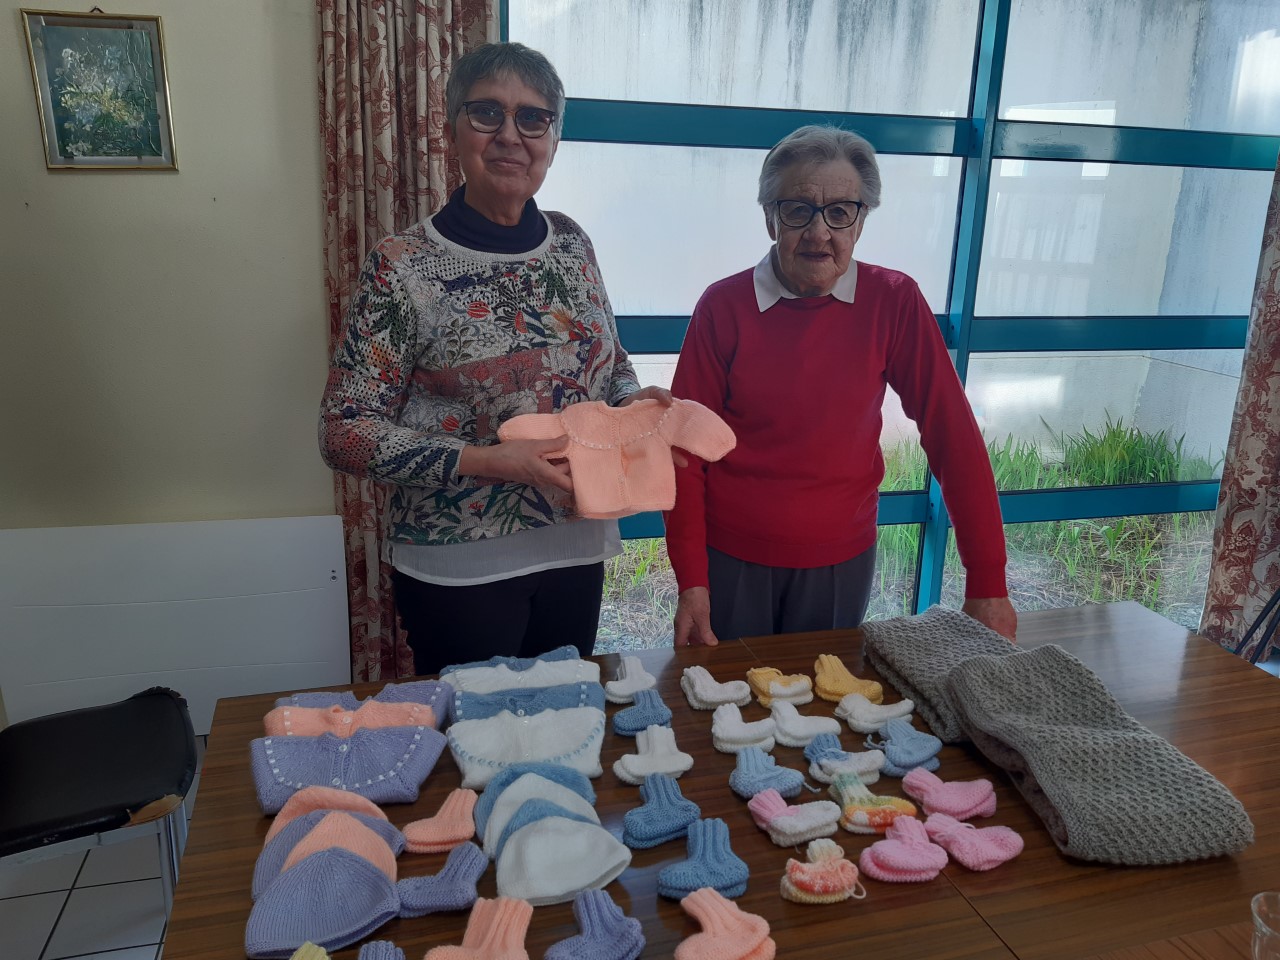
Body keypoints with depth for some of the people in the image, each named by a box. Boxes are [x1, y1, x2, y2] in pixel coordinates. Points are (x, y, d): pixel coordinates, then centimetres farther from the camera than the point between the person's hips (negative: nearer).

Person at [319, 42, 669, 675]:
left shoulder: (571, 244, 1)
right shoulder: (403, 267, -13)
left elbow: (611, 366, 13)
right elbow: (345, 433, -13)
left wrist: (634, 401, -10)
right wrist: (491, 462, -23)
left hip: (575, 550, 5)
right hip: (459, 569, -4)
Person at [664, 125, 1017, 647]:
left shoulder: (894, 303, -7)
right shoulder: (724, 306, -9)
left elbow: (952, 433, -7)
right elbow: (688, 447, -7)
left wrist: (987, 584, -9)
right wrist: (690, 581, -11)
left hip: (841, 563, 1)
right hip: (731, 559, -1)